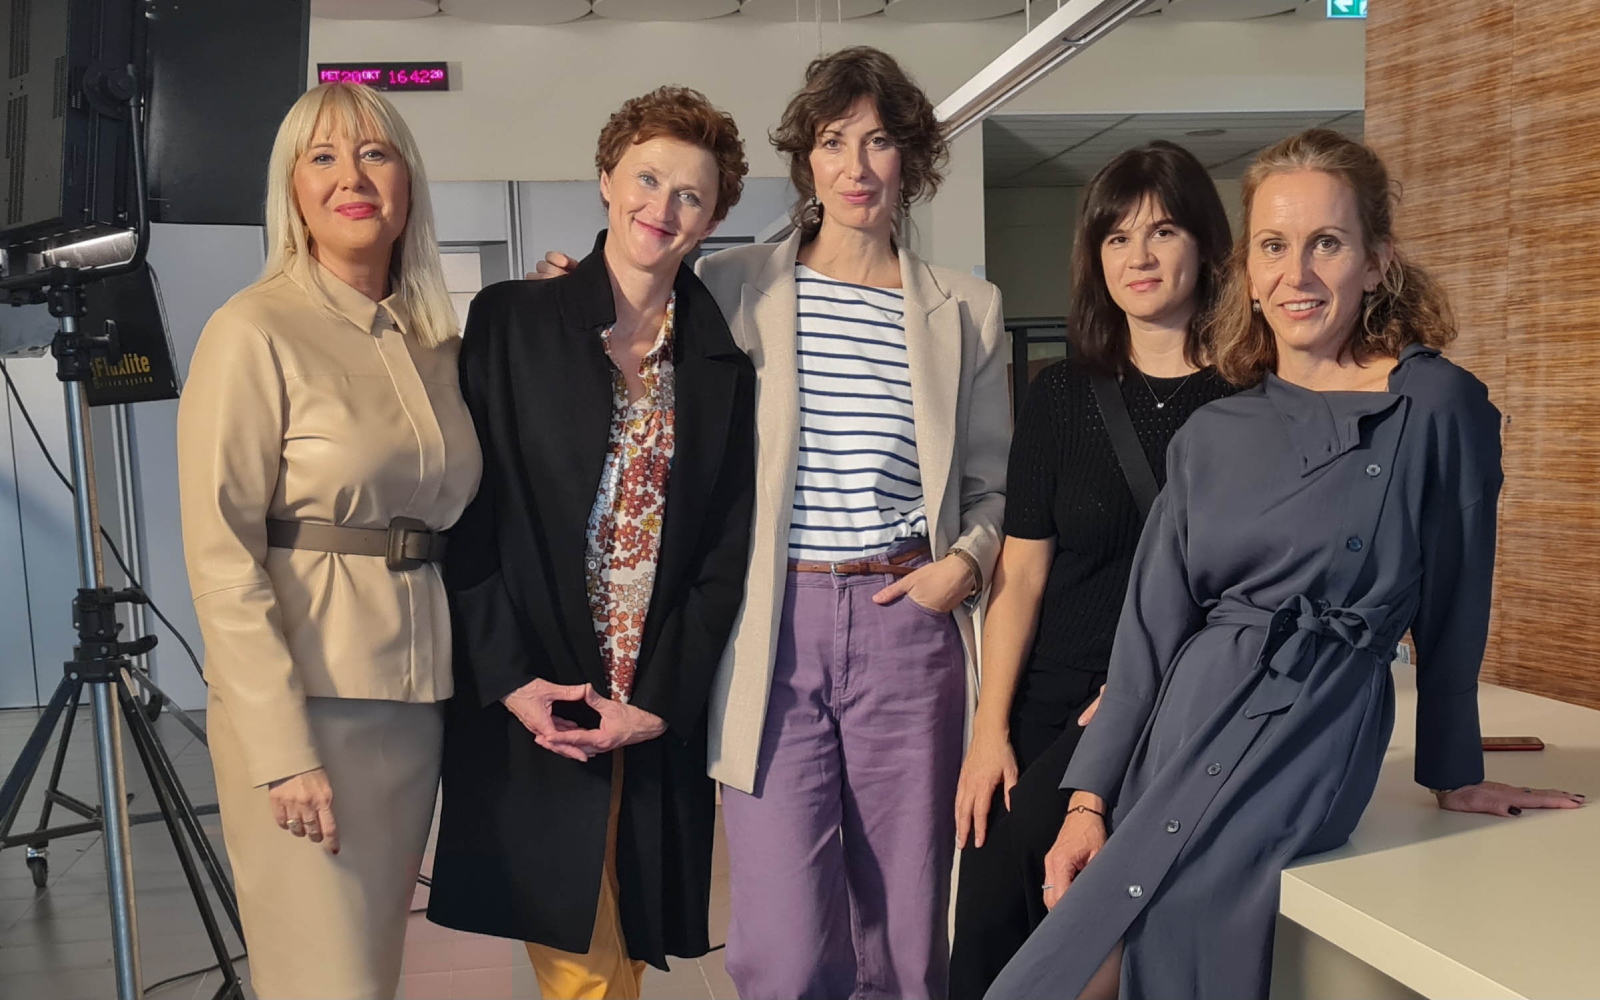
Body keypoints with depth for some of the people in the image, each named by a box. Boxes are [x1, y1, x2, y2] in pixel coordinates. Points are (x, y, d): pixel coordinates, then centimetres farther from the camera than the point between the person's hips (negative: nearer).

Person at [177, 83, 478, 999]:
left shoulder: (437, 338, 9)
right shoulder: (256, 331, -9)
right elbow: (221, 556, -13)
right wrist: (283, 748, -17)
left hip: (421, 693, 6)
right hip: (305, 695, -6)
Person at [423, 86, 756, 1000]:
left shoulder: (726, 367, 5)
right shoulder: (510, 322, 0)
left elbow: (726, 552, 2)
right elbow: (468, 514, -3)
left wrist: (661, 701, -6)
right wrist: (509, 678, -10)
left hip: (662, 712, 2)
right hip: (532, 707, -2)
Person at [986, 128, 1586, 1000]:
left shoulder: (1437, 407, -5)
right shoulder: (1210, 437, 8)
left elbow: (1451, 610, 4)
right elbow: (1150, 631, 6)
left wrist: (1454, 773, 15)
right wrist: (1090, 800, -1)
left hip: (1306, 741, -4)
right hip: (1179, 725, 5)